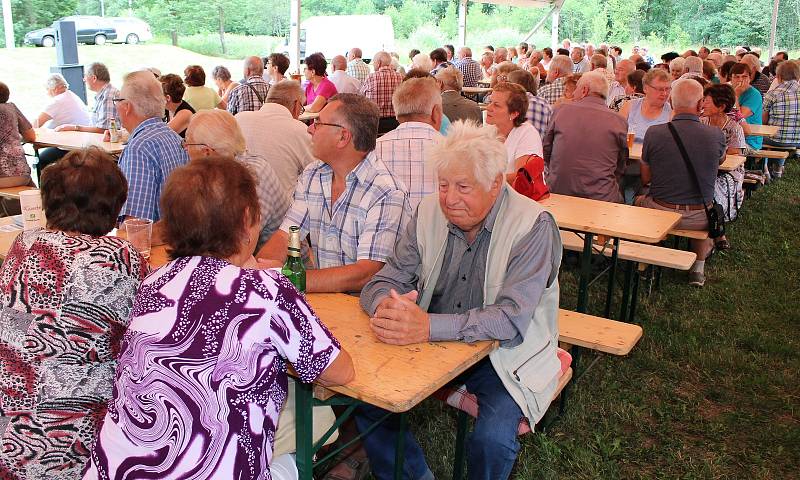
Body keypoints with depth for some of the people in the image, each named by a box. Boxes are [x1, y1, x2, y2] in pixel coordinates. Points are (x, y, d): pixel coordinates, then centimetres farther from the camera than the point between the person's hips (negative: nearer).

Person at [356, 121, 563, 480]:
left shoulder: (533, 226, -17)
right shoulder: (428, 214, -2)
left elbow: (512, 318, -27)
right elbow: (384, 281, -2)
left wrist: (429, 326, -39)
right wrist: (385, 306, -28)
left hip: (505, 353, -4)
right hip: (434, 344, 5)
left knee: (493, 439, -28)